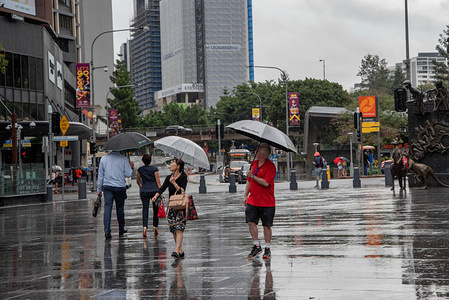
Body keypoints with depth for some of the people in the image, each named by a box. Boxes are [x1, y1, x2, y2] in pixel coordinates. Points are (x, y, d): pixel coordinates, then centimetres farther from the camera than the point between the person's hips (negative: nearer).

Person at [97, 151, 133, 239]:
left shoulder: (104, 158, 2)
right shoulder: (124, 159, -7)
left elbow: (100, 175, 7)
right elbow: (128, 174, -5)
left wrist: (99, 189, 13)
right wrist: (131, 167, 15)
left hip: (107, 186, 1)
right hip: (120, 187, -1)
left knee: (107, 208, -2)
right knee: (120, 208, 12)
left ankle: (107, 231, -11)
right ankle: (121, 230, 23)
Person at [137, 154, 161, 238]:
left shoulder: (140, 169, 4)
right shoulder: (154, 169, -3)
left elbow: (138, 180, 17)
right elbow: (158, 181, -5)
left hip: (144, 191, 1)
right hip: (154, 190, -1)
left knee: (145, 209, -1)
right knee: (156, 209, 11)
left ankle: (145, 227, -18)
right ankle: (155, 227, 14)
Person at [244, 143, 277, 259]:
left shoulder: (270, 166, -12)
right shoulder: (254, 164, 9)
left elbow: (266, 183, -21)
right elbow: (249, 181, 18)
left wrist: (252, 176, -17)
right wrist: (246, 196, 14)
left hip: (266, 202, -6)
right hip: (253, 200, 6)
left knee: (266, 225, 2)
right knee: (251, 222, -3)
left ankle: (267, 249, 13)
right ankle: (256, 246, 11)